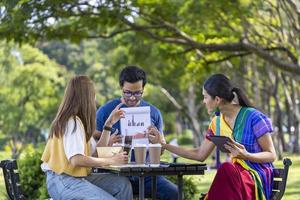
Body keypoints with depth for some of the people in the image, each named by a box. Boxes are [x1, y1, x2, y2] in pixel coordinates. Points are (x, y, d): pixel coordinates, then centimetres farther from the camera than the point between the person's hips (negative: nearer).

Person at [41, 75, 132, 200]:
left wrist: (108, 124, 20)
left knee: (122, 184, -3)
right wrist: (111, 161, -17)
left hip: (76, 177, 10)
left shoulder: (77, 121, 18)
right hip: (62, 181, -10)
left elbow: (96, 151, 14)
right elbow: (76, 159, -24)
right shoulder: (73, 122, -12)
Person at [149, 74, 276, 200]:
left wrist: (246, 155, -26)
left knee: (226, 168, -36)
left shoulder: (253, 117, -10)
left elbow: (271, 155, -6)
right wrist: (163, 144, 16)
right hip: (234, 177, 5)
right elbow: (200, 155, 17)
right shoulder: (217, 123, 10)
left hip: (257, 178, -5)